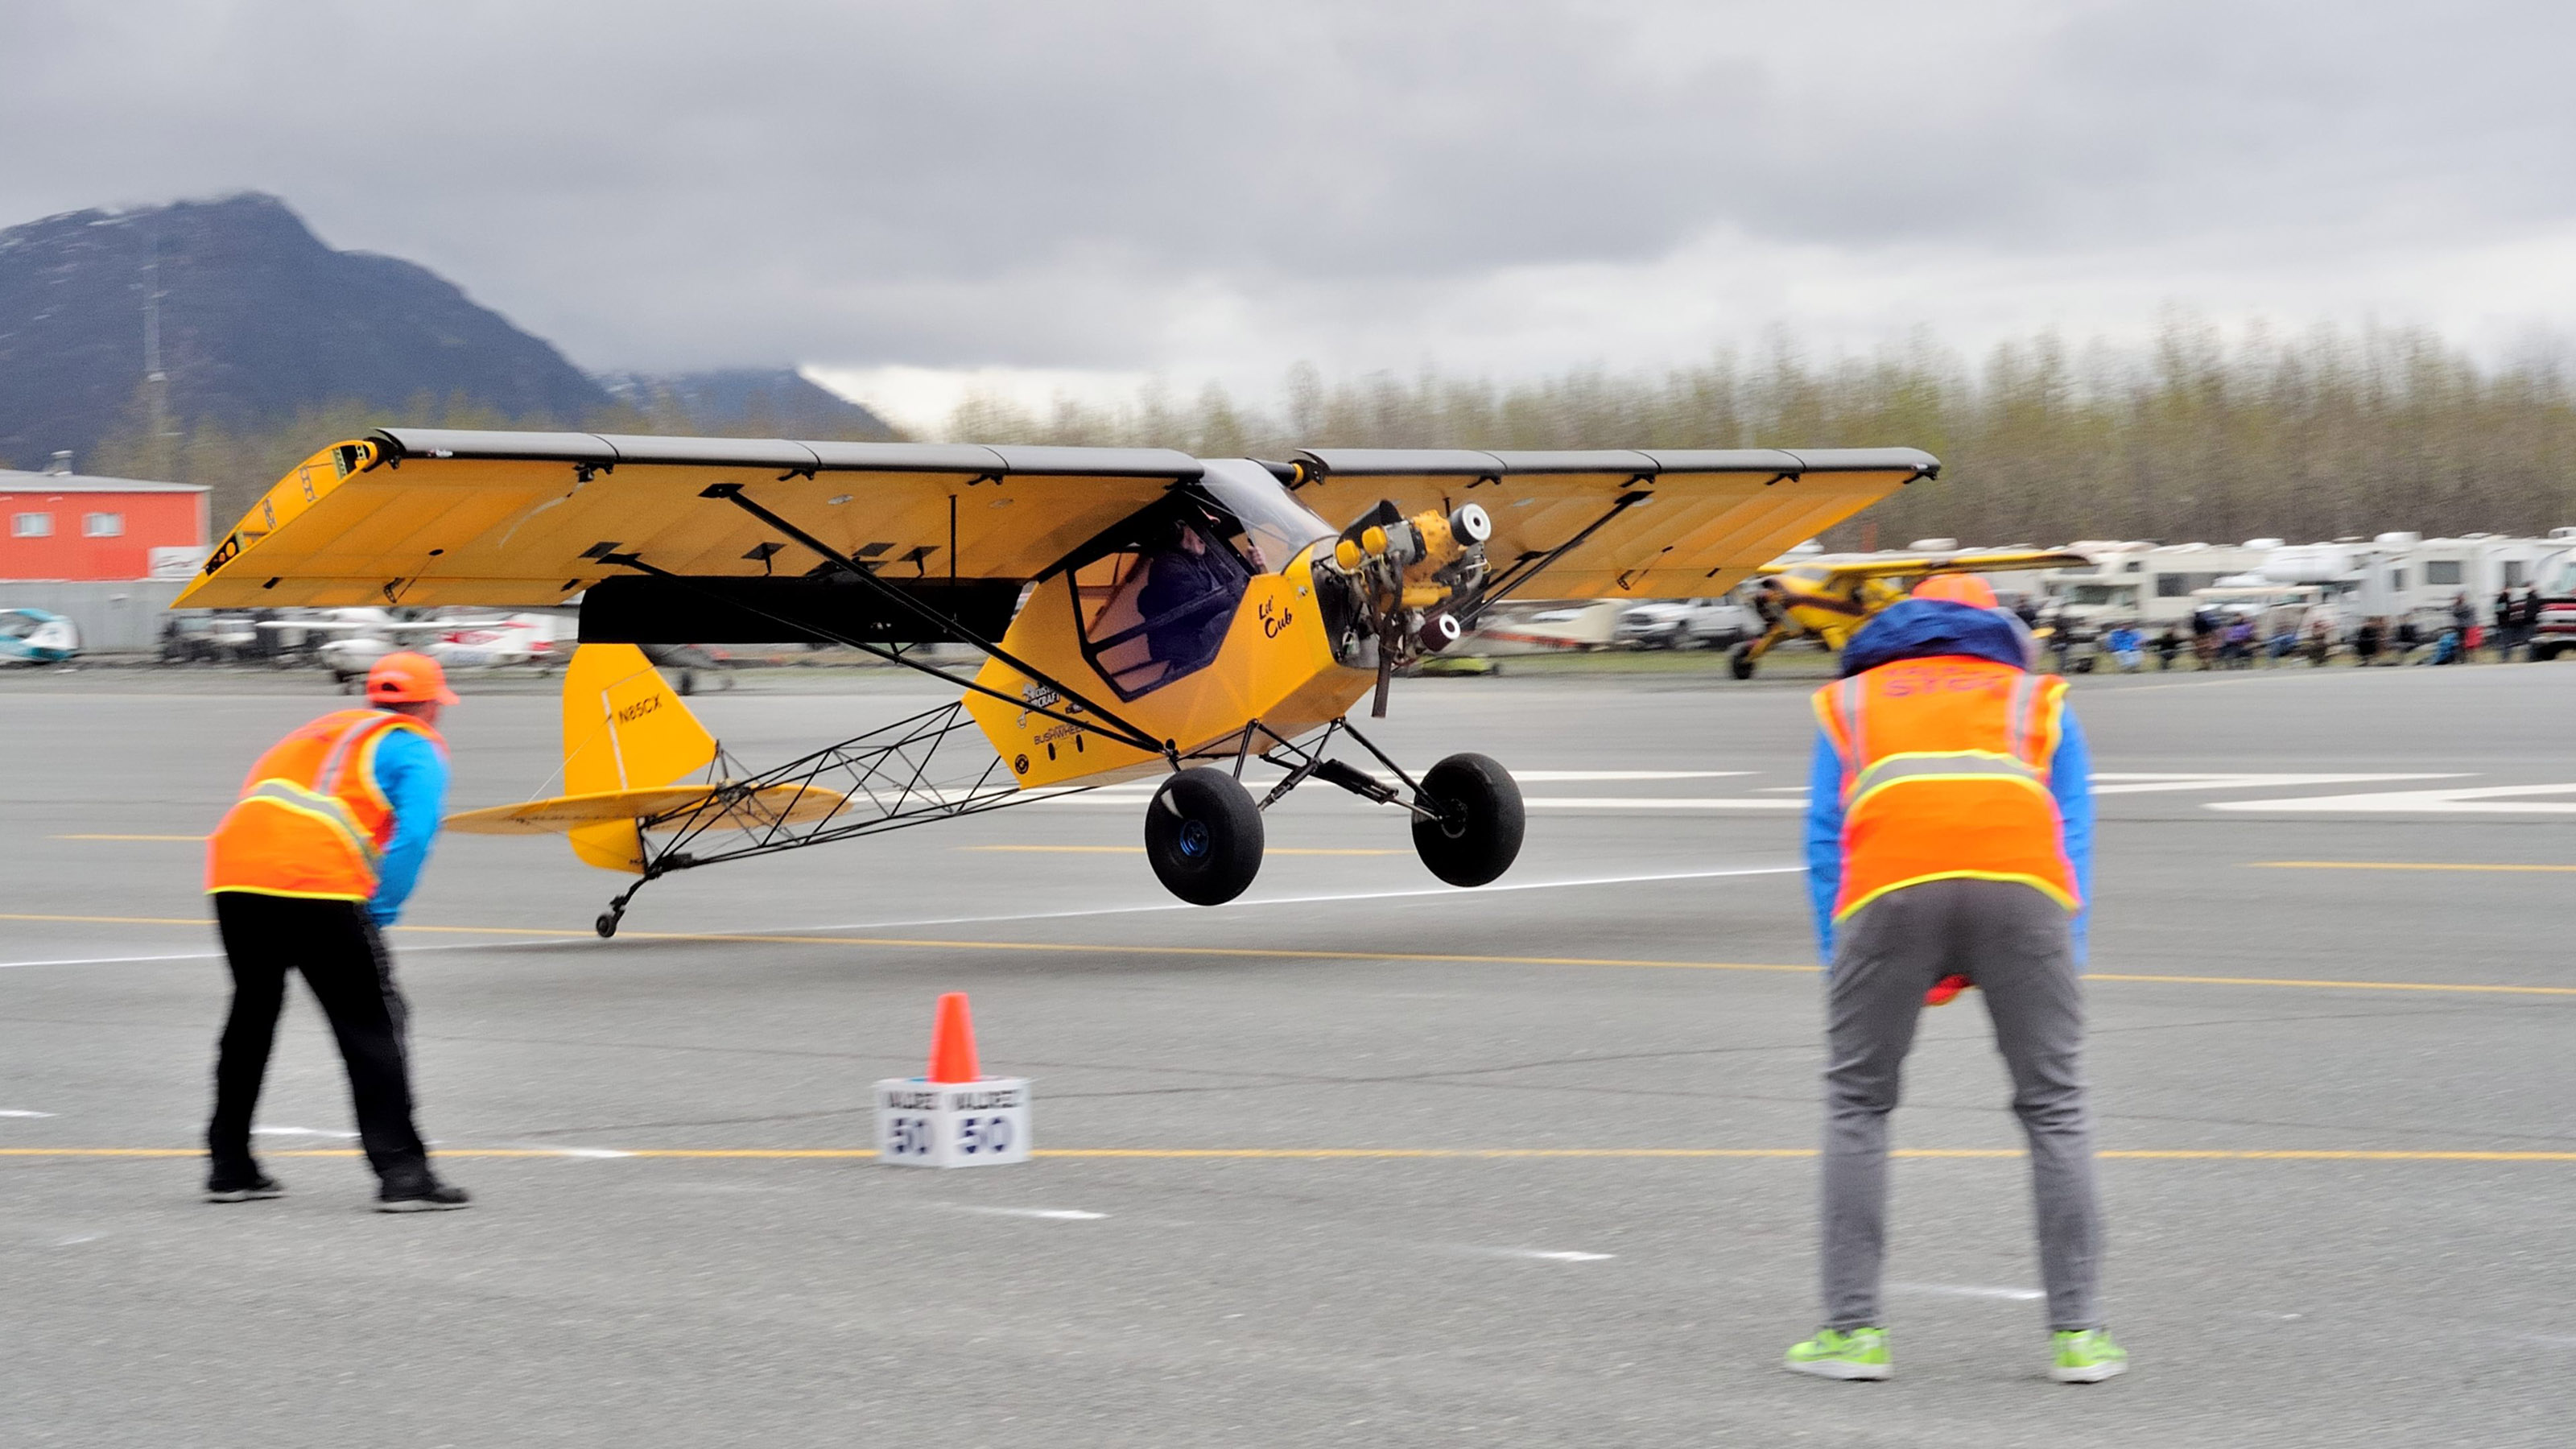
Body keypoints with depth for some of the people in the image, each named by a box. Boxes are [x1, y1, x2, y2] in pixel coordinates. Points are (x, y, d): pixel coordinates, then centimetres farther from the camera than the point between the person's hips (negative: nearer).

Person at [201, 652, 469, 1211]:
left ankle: (229, 1165, 28)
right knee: (370, 1027, 1)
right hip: (320, 886, -6)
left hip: (235, 871, 6)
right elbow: (414, 833, -6)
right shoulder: (417, 747, 11)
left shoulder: (321, 730, 31)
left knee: (252, 1013, 23)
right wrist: (381, 910, 0)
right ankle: (401, 1172, -3)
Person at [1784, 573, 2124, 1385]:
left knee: (1857, 1104, 14)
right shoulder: (2037, 700, 33)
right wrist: (2060, 966, 22)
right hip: (2021, 883, 0)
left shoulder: (1850, 701, 33)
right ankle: (2077, 1334, 11)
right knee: (2055, 1105, 12)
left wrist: (1841, 964, 22)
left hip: (1890, 884, 0)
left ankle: (1853, 1332, 12)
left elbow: (1824, 841, 23)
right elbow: (2074, 837, 23)